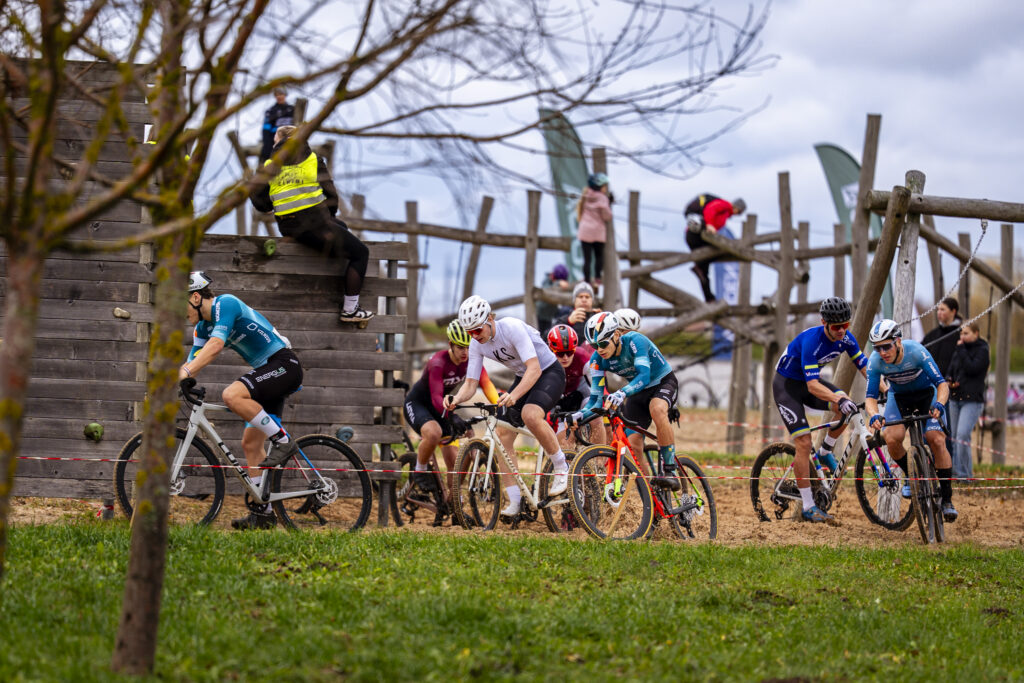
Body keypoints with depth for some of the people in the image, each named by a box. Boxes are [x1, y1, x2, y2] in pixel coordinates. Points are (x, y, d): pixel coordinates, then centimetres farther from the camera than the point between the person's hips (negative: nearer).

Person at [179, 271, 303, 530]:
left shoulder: (226, 303, -16)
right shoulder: (202, 327, 12)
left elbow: (216, 344, -30)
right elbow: (191, 363, 10)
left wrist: (186, 373, -38)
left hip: (285, 364, -10)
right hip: (267, 371, 10)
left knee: (232, 395, -31)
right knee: (250, 444, 6)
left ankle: (282, 441, -19)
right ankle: (263, 511, 9)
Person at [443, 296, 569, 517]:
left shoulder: (512, 328, -30)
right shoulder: (477, 345, -9)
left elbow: (534, 369, -36)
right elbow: (471, 383, -6)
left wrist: (514, 395, -51)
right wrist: (456, 399, -29)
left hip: (549, 372, -7)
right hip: (523, 377, 7)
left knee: (530, 415, -36)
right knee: (502, 436, -6)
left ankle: (561, 467, -15)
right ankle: (514, 502, 0)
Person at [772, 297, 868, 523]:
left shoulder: (845, 338, -12)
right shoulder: (812, 340, -33)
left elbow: (865, 367, -6)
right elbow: (812, 386, -39)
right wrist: (839, 399, -53)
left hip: (810, 381, 6)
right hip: (787, 384, -6)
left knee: (847, 407, -22)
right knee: (804, 442, -16)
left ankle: (825, 453, 3)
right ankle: (808, 507, -10)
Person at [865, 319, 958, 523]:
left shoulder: (916, 352, -32)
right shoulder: (875, 361, -24)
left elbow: (942, 383, -32)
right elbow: (870, 396, -22)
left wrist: (939, 404, -52)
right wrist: (874, 415, -44)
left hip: (927, 393, -2)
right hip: (899, 397, 2)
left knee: (936, 440, -22)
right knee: (892, 438, -25)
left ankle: (947, 498, -10)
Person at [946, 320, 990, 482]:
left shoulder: (982, 351, -5)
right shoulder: (958, 350, 15)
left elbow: (972, 368, -18)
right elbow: (951, 370, 19)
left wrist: (961, 350, -13)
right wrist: (949, 381, -2)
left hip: (972, 401, -7)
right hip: (955, 399, 7)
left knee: (962, 435, -18)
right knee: (953, 435, 8)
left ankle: (964, 474, -14)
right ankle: (956, 470, 18)